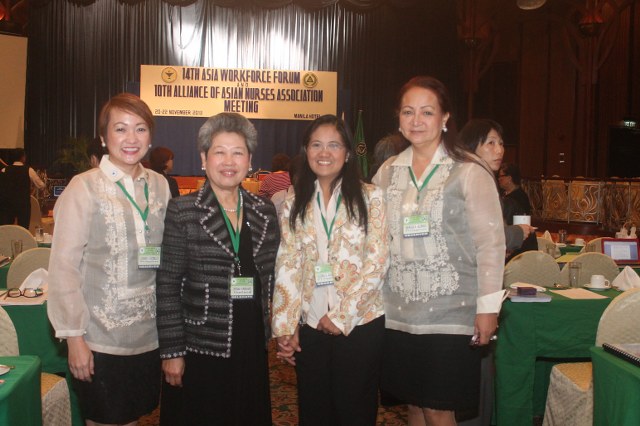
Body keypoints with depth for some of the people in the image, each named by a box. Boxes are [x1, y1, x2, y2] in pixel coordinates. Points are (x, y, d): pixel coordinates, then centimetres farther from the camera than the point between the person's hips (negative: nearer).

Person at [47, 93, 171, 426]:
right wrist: (73, 336, -11)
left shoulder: (159, 185, 3)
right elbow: (63, 267, -10)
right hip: (100, 339, -4)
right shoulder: (84, 188, -10)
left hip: (148, 336, 4)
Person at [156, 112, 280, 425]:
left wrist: (274, 328, 7)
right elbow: (167, 285, -8)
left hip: (252, 345, 4)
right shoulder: (182, 211, -6)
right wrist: (171, 351, -10)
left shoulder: (265, 211, 6)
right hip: (199, 349, -4)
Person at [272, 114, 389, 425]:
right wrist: (285, 326, -3)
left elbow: (377, 262, -8)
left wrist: (342, 316, -11)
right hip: (309, 327, 3)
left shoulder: (370, 197, -2)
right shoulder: (294, 204, 7)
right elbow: (287, 266, 3)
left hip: (361, 323, -2)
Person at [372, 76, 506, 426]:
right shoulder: (388, 171, 8)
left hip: (450, 315, -4)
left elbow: (491, 242, -7)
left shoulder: (469, 172, -6)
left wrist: (488, 306, -10)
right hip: (398, 313, 4)